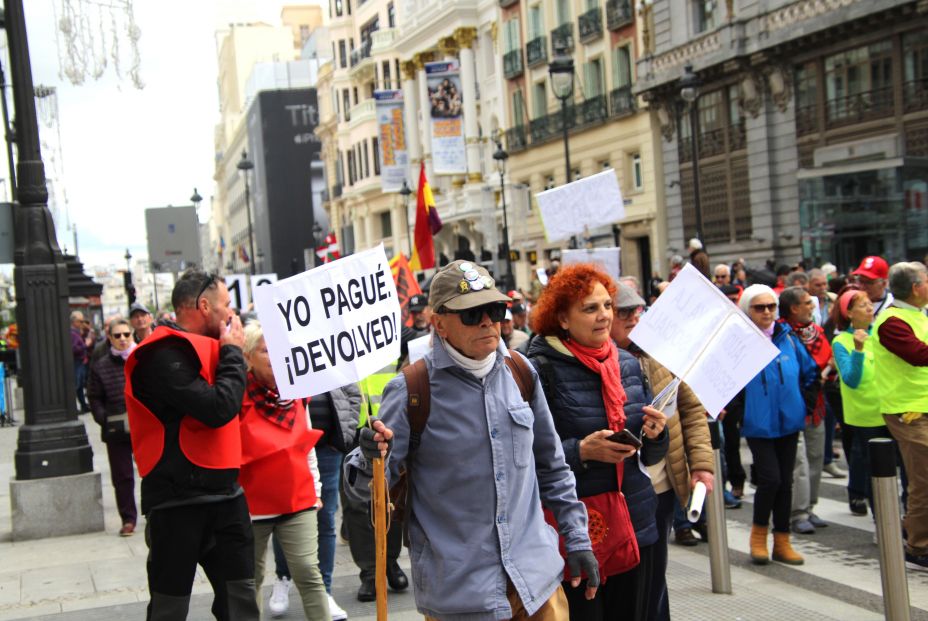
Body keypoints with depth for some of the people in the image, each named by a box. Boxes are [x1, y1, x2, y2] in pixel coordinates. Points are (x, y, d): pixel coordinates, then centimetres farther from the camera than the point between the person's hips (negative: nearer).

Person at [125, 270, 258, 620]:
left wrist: (231, 351, 7)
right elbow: (218, 408, -25)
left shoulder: (205, 348, 12)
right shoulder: (164, 355, -17)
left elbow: (232, 407, 21)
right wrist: (233, 352, -11)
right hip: (179, 500, -8)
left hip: (224, 493, 9)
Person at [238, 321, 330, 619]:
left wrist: (316, 489, 15)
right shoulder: (238, 397, -12)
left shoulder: (296, 393, 5)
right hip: (252, 504, -3)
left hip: (298, 501, 3)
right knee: (251, 578, 11)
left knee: (308, 573, -3)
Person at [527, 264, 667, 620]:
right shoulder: (540, 370, -10)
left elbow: (650, 457, 13)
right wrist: (582, 451, -22)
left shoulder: (628, 364, 6)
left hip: (636, 522, 5)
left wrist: (655, 434, -8)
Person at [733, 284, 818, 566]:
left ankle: (782, 541, 20)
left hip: (788, 421, 4)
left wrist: (794, 398, 11)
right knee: (770, 478, -13)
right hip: (758, 424, -4)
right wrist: (747, 404, -5)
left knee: (785, 481, 8)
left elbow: (810, 371, 14)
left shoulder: (787, 337, 2)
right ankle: (759, 532, 11)